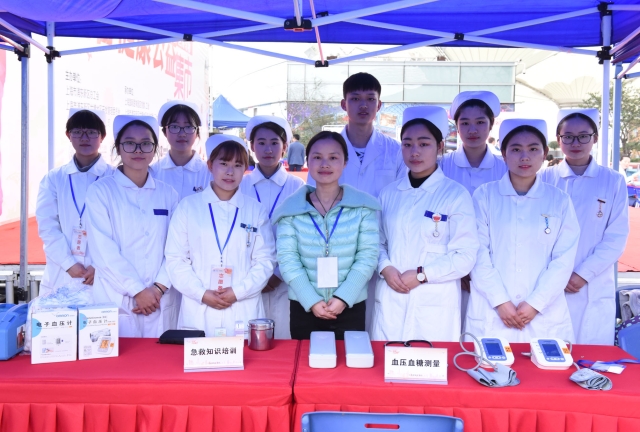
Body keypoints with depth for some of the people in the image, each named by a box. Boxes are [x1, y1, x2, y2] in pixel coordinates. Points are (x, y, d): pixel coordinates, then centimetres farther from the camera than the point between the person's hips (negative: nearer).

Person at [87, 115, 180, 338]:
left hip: (161, 301, 3)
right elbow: (103, 249, -9)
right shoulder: (101, 191, -2)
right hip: (116, 300, -2)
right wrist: (137, 290, -12)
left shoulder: (168, 194, 7)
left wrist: (159, 288, -9)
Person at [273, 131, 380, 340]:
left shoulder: (364, 206, -1)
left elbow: (368, 255, -5)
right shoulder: (291, 208, 0)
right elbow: (287, 258, -5)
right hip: (304, 306, 1)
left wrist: (343, 298, -14)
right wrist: (311, 301, -13)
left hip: (350, 306, 0)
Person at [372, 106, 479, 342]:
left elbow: (466, 256, -8)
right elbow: (379, 241, 12)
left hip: (435, 304, -3)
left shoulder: (456, 195, -5)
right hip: (390, 300, 3)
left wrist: (421, 275, -14)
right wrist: (385, 267, -8)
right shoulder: (389, 193, 7)